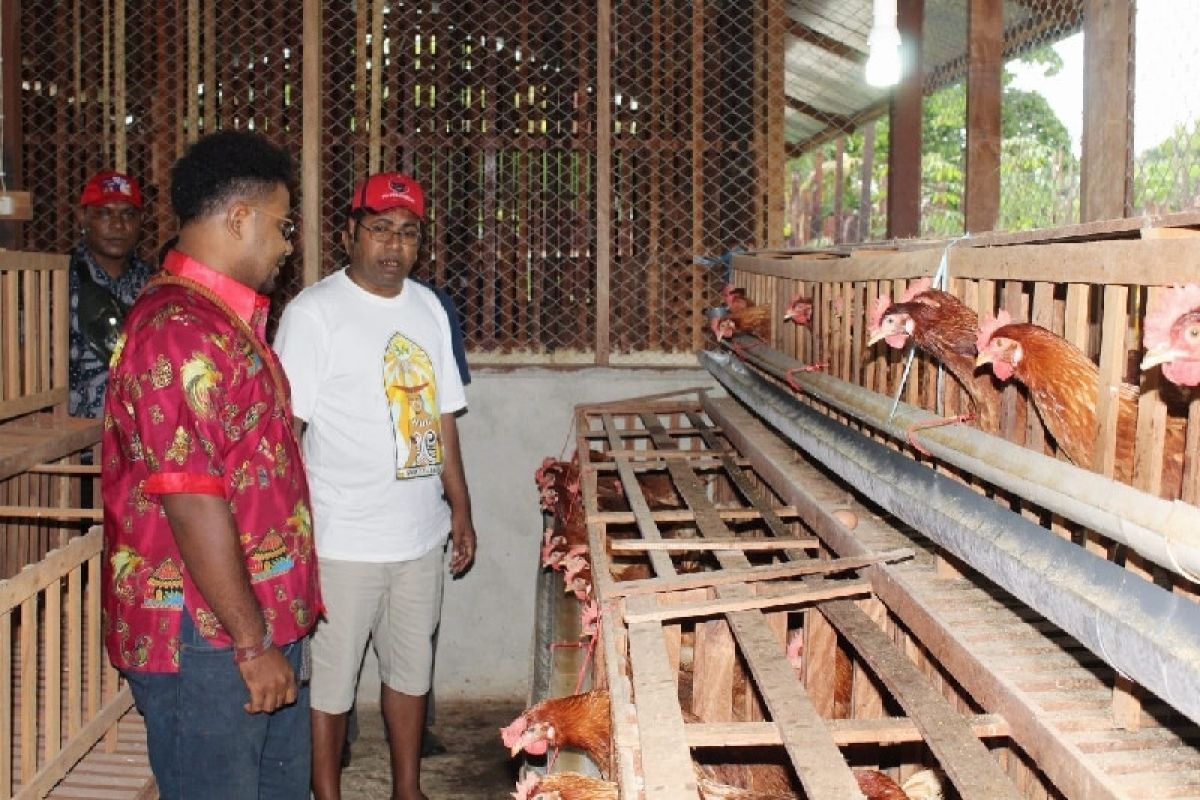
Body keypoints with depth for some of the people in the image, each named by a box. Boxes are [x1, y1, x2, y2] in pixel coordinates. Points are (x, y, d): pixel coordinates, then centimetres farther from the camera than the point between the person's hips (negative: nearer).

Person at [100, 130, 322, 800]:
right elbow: (191, 501, -24)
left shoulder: (228, 318, 14)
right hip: (206, 640, -10)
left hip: (263, 627, 10)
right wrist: (252, 642, -19)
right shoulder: (180, 330, -19)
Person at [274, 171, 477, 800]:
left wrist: (460, 507, 15)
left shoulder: (428, 307, 9)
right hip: (343, 540, -6)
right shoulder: (314, 312, -10)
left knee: (411, 667, 18)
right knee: (330, 679, 4)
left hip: (420, 534, 6)